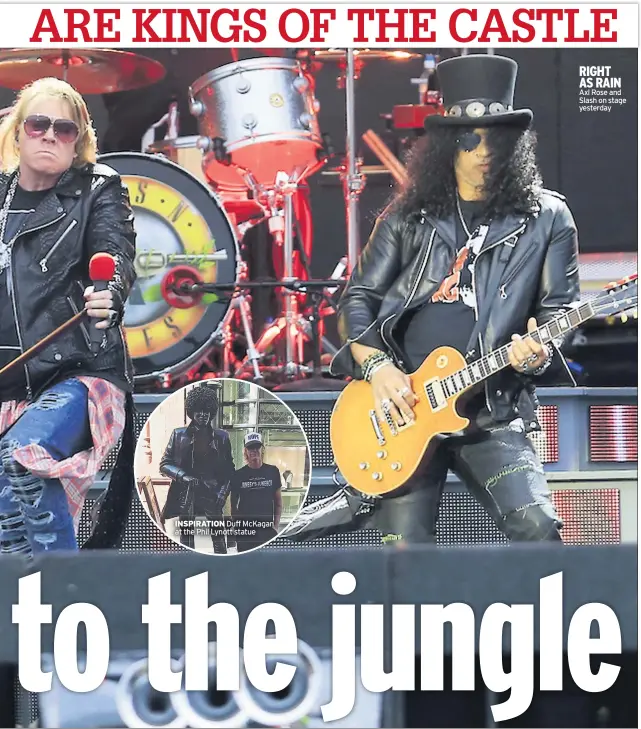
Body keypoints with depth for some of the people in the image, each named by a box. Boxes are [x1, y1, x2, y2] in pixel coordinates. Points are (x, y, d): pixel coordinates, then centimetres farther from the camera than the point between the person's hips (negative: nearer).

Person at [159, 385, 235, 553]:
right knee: (186, 539, 0)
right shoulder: (179, 435, 5)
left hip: (212, 494, 0)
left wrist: (223, 492, -7)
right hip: (186, 494, 0)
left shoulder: (221, 437, 6)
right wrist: (182, 476, -13)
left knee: (219, 541, -4)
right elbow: (164, 464, 5)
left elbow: (229, 469, 8)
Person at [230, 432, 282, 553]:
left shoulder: (272, 472, 4)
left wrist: (276, 525, 0)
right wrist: (235, 526, -2)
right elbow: (233, 504, 7)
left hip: (267, 529, 0)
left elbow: (278, 500, 8)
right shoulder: (239, 475, 2)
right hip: (245, 530, 0)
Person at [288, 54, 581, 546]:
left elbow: (559, 306, 6)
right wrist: (376, 367, -5)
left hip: (492, 414, -1)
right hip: (404, 406, 1)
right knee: (406, 549, -3)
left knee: (537, 528, -19)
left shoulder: (545, 217, 6)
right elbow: (358, 298, 11)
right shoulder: (409, 218, 11)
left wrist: (540, 353, -15)